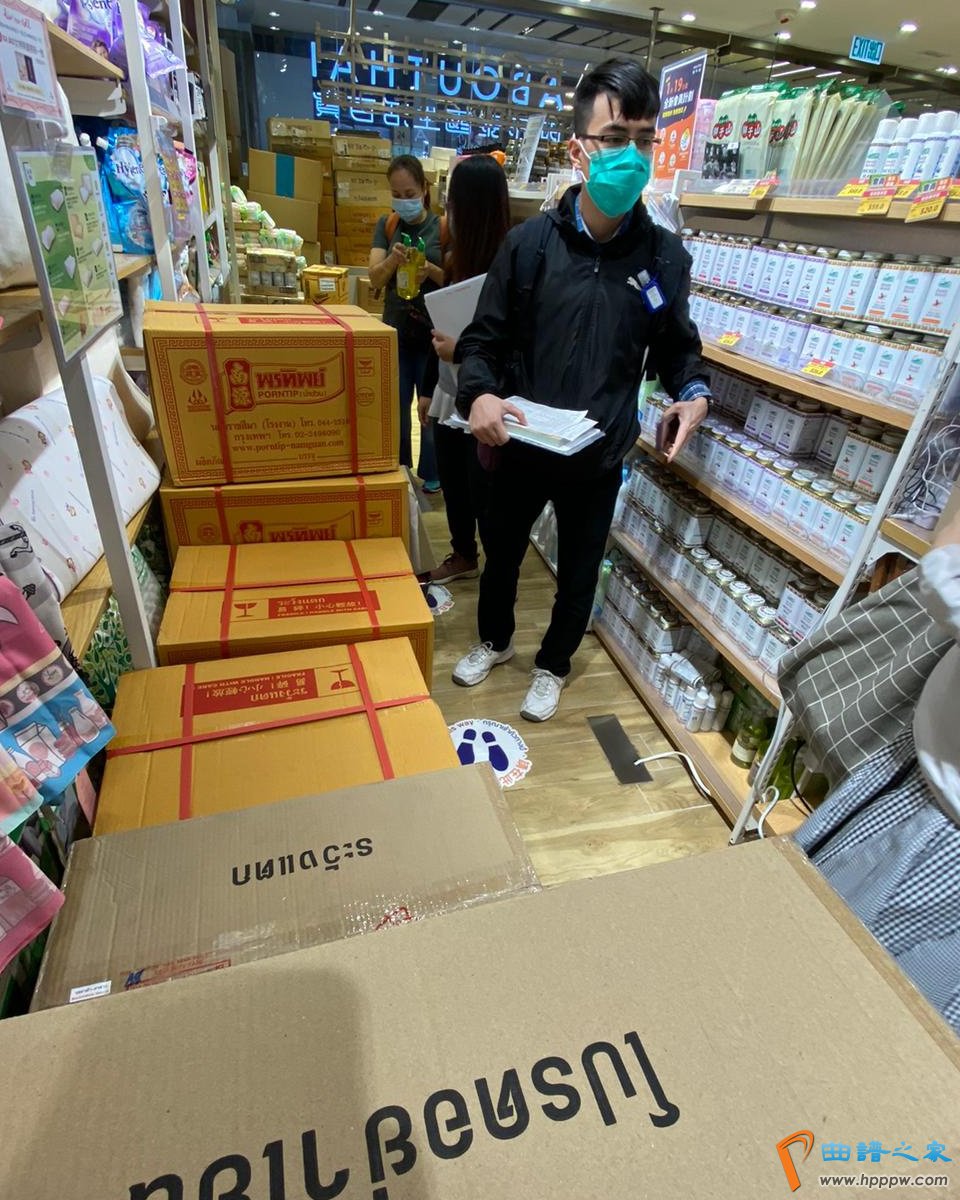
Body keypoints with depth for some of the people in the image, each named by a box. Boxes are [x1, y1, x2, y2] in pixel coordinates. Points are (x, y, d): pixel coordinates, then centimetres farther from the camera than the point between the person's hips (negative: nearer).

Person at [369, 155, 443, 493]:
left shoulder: (443, 227, -3)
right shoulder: (386, 225, 5)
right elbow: (375, 279, -4)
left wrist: (431, 271, -23)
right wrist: (392, 260, -25)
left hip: (433, 333, -2)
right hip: (395, 331, 3)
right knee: (394, 407, 9)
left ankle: (431, 474, 22)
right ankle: (397, 470, 26)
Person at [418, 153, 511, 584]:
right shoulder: (458, 260, 7)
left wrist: (462, 351, -27)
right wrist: (429, 390, 18)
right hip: (450, 397, 8)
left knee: (484, 496, 5)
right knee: (452, 485, 19)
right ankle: (463, 557, 40)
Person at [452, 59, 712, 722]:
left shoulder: (666, 257, -4)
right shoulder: (529, 242, -7)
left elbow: (678, 346, 8)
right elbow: (485, 337, -4)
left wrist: (693, 393, -14)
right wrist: (479, 394, -24)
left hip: (600, 456, 1)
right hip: (521, 445, 0)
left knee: (579, 571, 15)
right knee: (502, 552, 19)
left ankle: (553, 666, 42)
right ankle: (493, 642, 49)